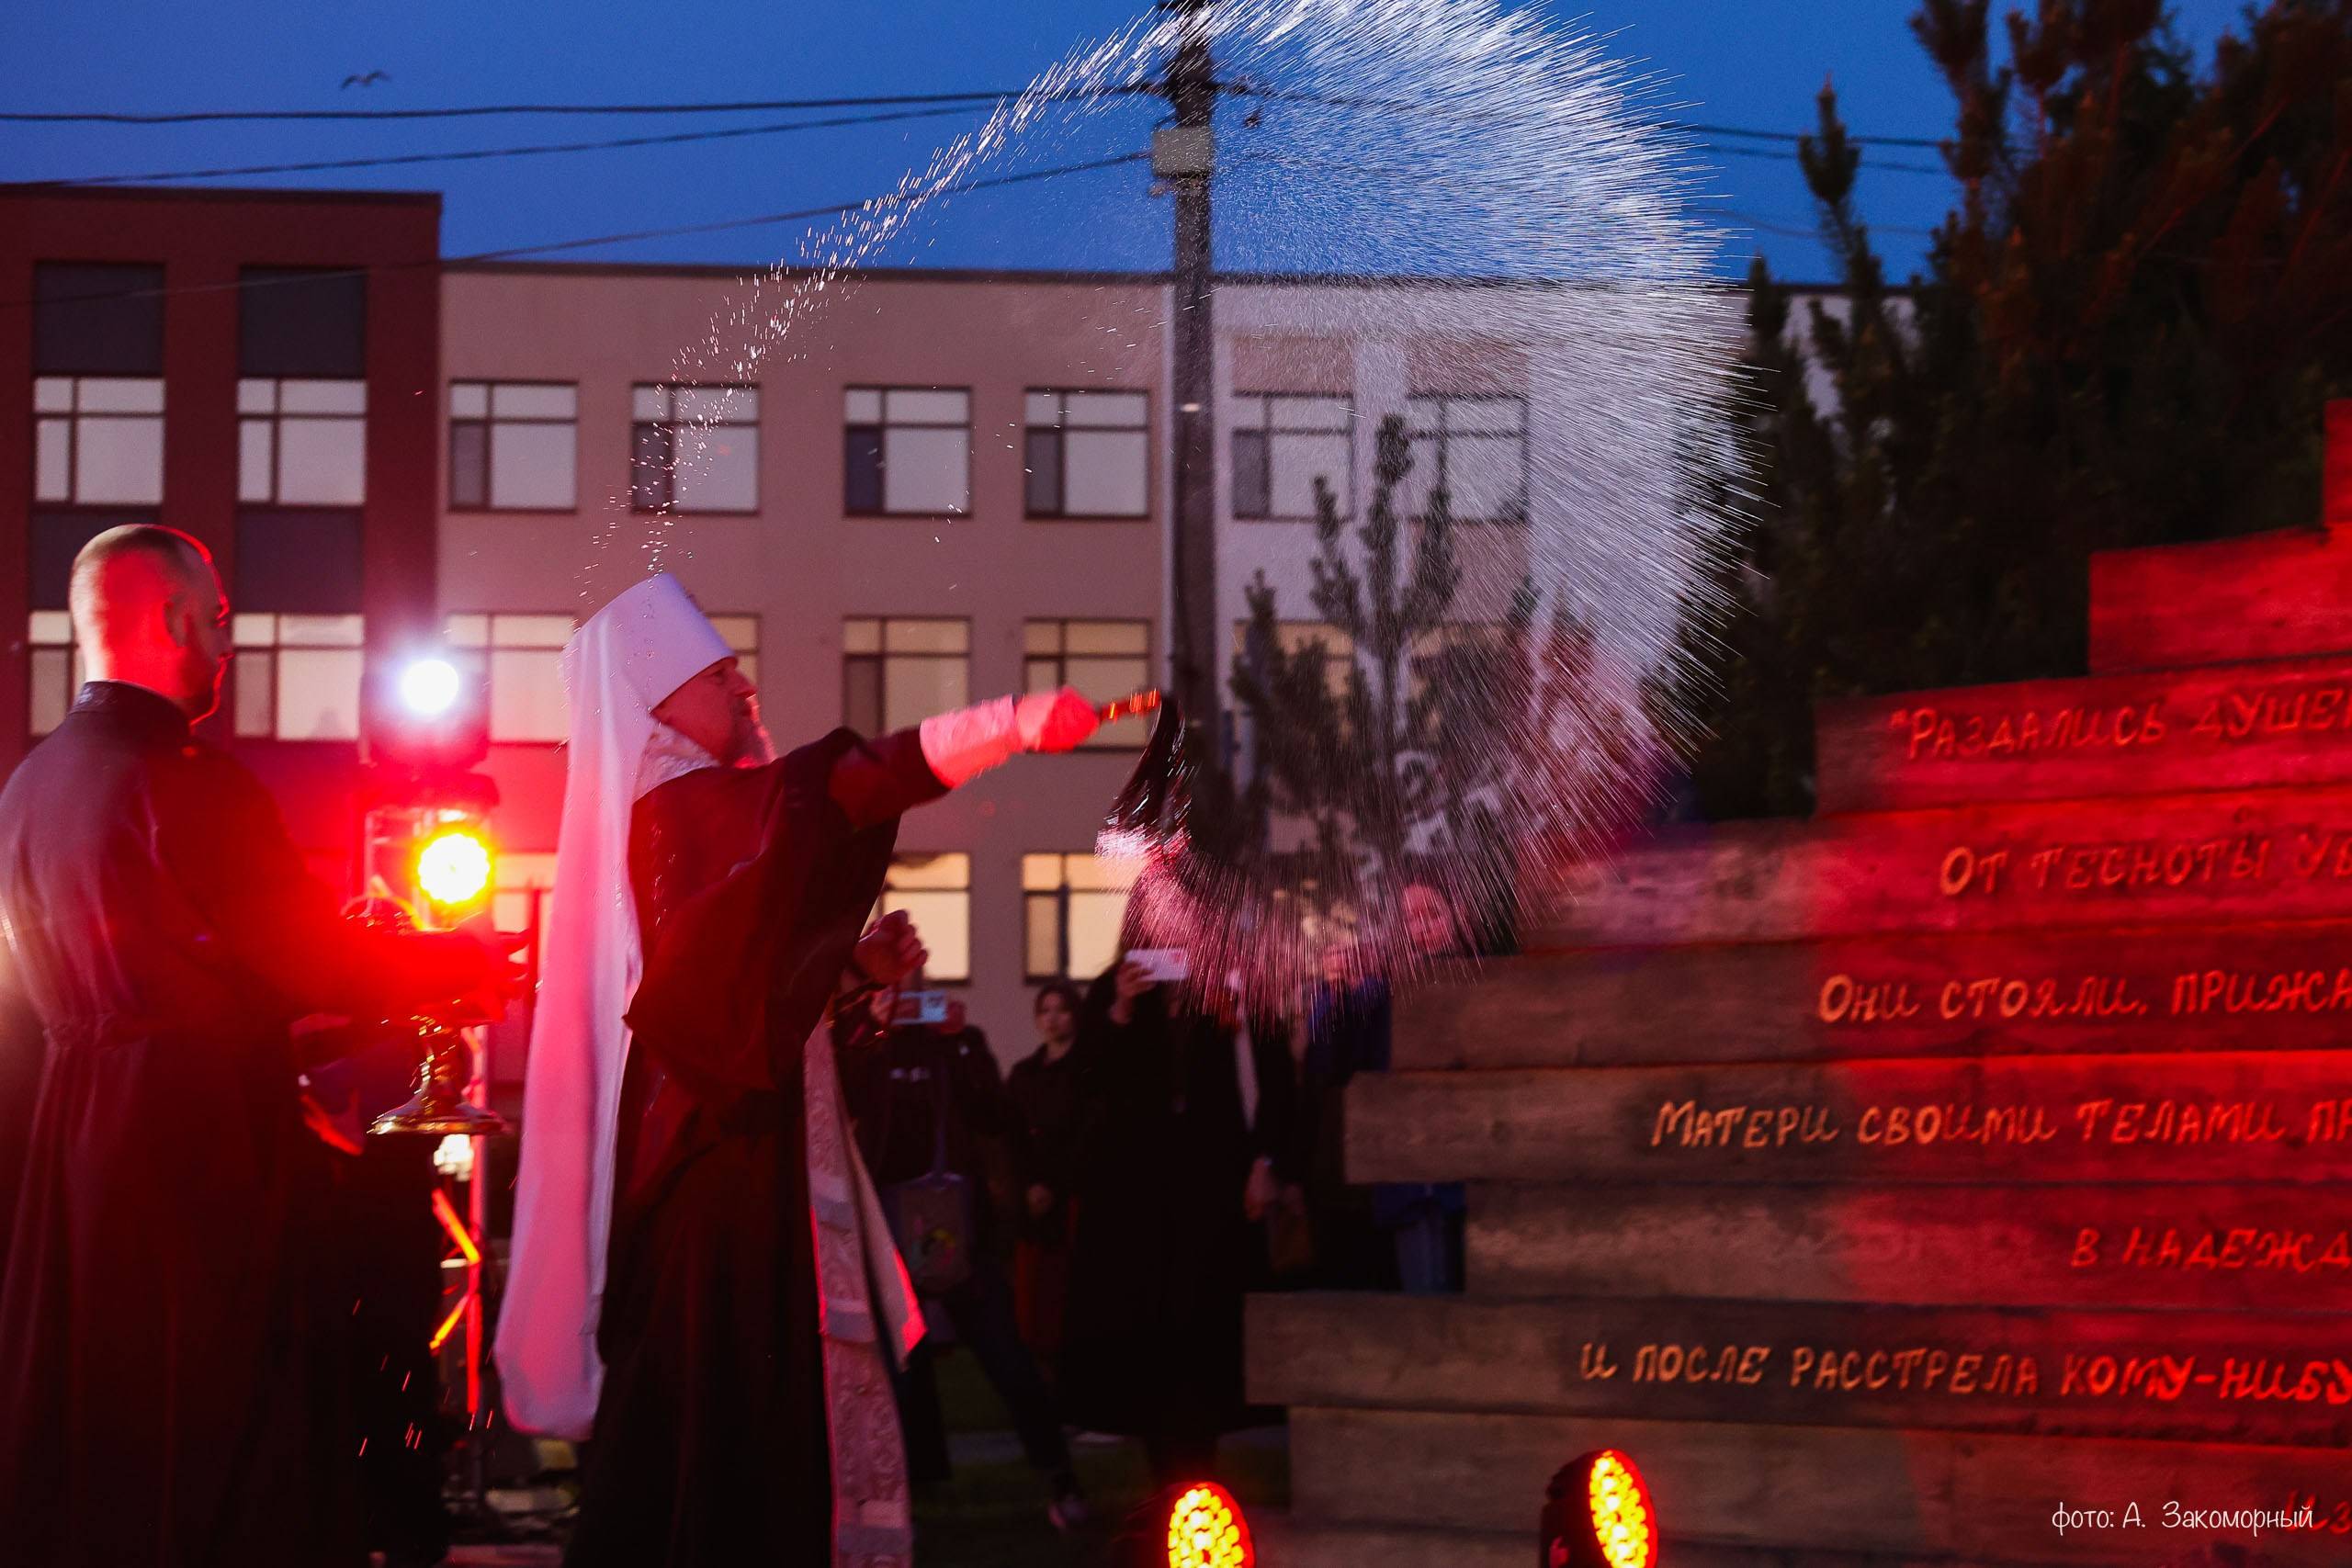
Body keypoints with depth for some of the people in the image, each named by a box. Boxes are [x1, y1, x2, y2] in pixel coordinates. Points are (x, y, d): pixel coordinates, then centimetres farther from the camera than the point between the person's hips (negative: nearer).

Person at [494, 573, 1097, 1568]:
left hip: (732, 1138, 10)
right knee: (729, 1396, -11)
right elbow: (840, 786, -28)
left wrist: (859, 967, 11)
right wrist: (1014, 724, -36)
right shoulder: (687, 805, -11)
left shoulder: (685, 812, 18)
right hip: (725, 1151, -10)